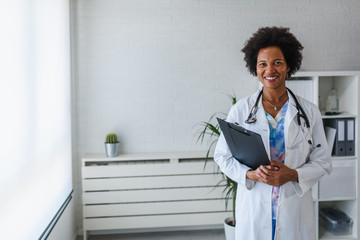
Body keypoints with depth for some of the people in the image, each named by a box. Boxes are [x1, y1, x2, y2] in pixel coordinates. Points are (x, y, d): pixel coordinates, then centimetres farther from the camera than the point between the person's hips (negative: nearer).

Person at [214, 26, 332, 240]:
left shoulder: (309, 112, 1)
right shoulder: (240, 110, -1)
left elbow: (323, 162, 2)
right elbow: (222, 156, 1)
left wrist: (293, 175, -16)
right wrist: (250, 174, -16)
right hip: (254, 208, 0)